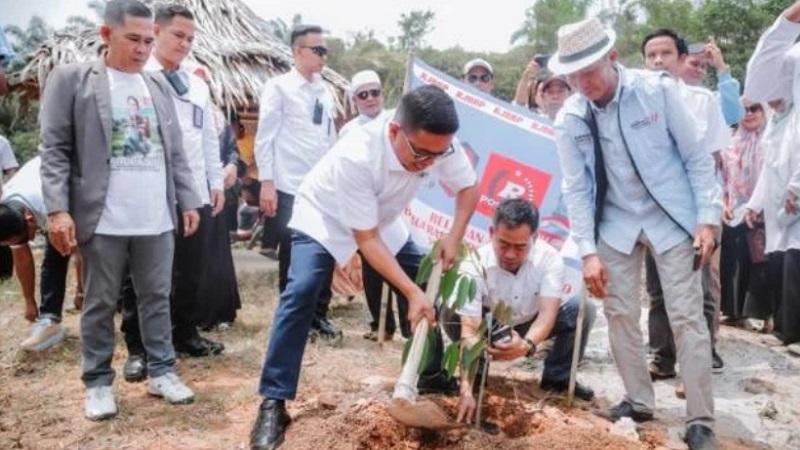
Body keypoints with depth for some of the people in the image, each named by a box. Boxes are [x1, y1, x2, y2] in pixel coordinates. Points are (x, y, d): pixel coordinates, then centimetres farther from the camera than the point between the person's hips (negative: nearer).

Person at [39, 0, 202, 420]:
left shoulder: (157, 85, 13)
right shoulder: (70, 78, 0)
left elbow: (175, 152, 16)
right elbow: (54, 149, -5)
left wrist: (189, 201, 10)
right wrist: (57, 209, -13)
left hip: (157, 219, 4)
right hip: (102, 220, -4)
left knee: (157, 298, 10)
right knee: (99, 304, 6)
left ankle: (162, 372, 22)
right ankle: (98, 383, 17)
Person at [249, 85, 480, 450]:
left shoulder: (438, 144, -27)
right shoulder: (356, 156, -43)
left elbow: (469, 187, -6)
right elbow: (366, 240, -34)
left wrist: (454, 237, -21)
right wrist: (411, 292, -37)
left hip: (382, 219, 6)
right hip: (324, 217, -6)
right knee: (301, 292, -25)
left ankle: (432, 373, 24)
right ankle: (273, 403, -20)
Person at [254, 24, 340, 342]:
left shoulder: (325, 93, 13)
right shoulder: (279, 87, -4)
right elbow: (265, 137, -7)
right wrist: (266, 182, -13)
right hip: (290, 188, -5)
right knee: (292, 257, 3)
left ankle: (318, 316, 20)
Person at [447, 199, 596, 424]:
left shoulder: (549, 258, -27)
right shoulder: (475, 265, -33)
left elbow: (547, 313, -37)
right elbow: (469, 330, -39)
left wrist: (526, 344, -60)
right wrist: (466, 389, -49)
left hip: (531, 328, 2)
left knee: (583, 308, -24)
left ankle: (557, 376, -3)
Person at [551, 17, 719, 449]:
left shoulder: (657, 89, -16)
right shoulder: (569, 119, -8)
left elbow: (697, 156, -8)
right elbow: (576, 188, -4)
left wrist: (707, 219, -13)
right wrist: (588, 251, -9)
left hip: (672, 218, -3)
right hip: (617, 223, 3)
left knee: (687, 316, -3)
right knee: (620, 313, 7)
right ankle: (639, 400, 24)